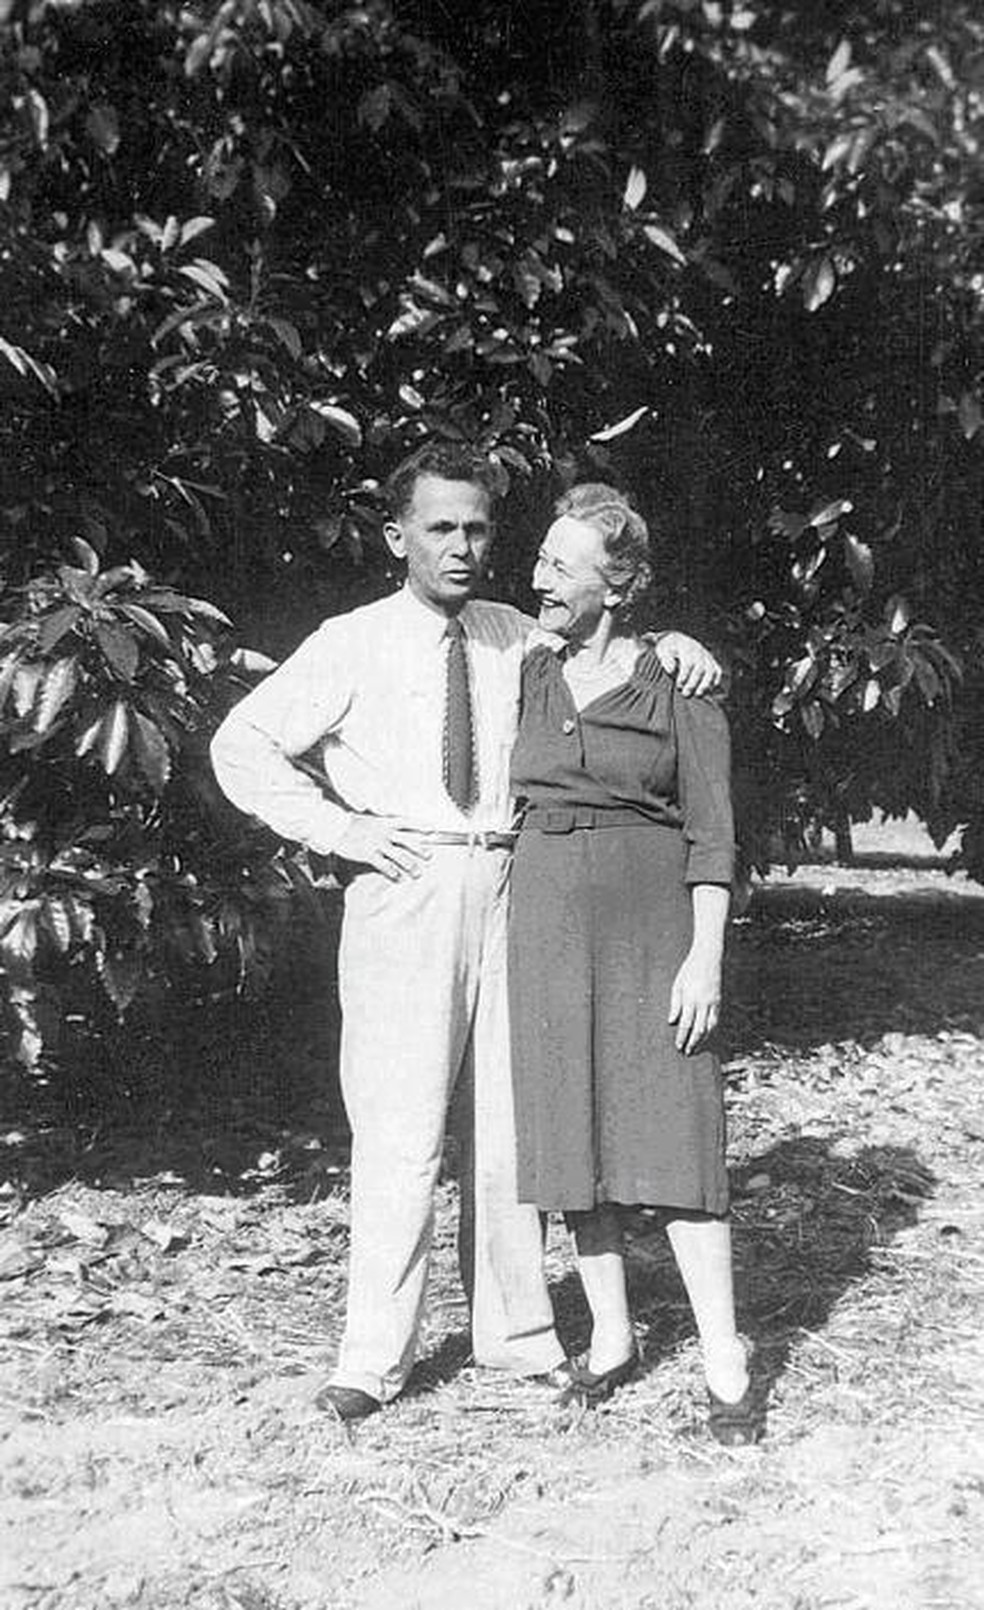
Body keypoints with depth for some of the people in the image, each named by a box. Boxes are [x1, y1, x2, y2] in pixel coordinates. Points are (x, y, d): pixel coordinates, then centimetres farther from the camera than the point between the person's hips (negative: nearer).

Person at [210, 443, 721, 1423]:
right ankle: (373, 1360, 4)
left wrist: (668, 645, 0)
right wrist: (335, 827, -5)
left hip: (505, 889, 4)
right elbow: (241, 744, 3)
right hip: (403, 892, -4)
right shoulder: (352, 646, 0)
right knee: (402, 1130, -6)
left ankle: (516, 1334, 22)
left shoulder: (516, 640, 11)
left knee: (510, 1121, 9)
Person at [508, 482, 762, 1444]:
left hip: (652, 926, -4)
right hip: (547, 921, 4)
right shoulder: (527, 675, 8)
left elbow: (712, 834, -5)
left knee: (672, 1135, -7)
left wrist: (706, 957, -12)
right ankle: (611, 1337, 21)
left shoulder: (681, 681, -3)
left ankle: (724, 1361, 1)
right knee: (568, 1131, 6)